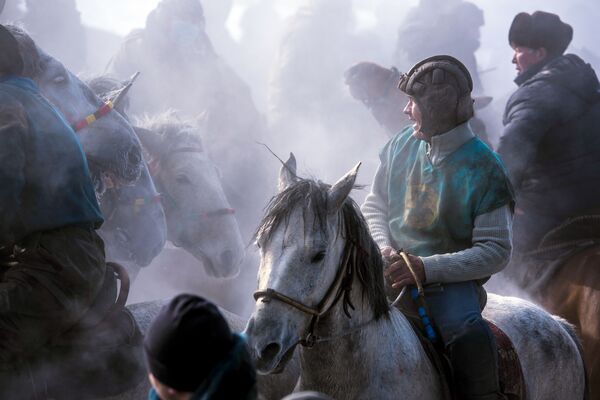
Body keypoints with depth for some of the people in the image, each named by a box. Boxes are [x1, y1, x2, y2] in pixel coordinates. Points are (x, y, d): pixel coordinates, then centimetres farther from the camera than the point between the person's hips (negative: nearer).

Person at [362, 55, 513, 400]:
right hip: (390, 269, 5)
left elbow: (497, 252, -13)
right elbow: (375, 205, 15)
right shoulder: (403, 145, 4)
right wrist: (383, 248, -7)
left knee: (469, 334, -34)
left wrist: (426, 268, -22)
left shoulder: (482, 169, -12)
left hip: (449, 281, -5)